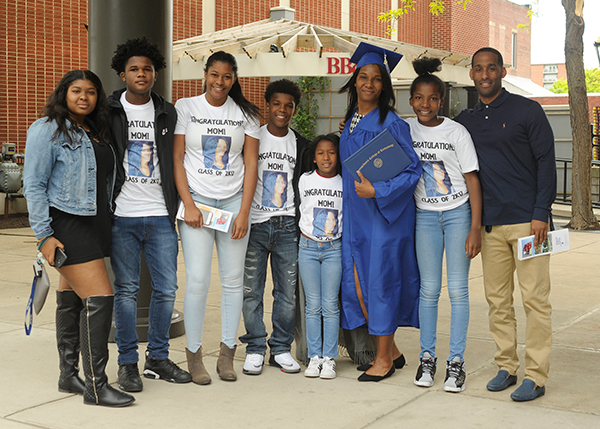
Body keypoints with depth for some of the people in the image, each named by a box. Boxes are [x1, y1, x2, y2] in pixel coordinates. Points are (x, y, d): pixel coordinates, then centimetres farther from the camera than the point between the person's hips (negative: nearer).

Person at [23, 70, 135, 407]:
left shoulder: (97, 132, 15)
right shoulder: (48, 130, -6)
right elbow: (34, 185, -9)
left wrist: (106, 223, 16)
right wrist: (44, 235, -14)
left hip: (95, 224, 7)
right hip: (66, 226, -7)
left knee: (72, 300, 13)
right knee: (99, 298, -13)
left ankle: (69, 376, 22)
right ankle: (96, 385, -6)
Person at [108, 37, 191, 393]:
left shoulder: (167, 113, 12)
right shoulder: (109, 111, 3)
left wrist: (177, 205, 10)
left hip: (161, 216, 3)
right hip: (122, 216, -3)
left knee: (167, 288, 5)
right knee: (127, 290, 2)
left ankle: (158, 357, 21)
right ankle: (128, 363, 14)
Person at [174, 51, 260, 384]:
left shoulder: (245, 114, 9)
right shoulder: (186, 107, 4)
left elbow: (250, 164, 5)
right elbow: (177, 158, 1)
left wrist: (244, 212, -3)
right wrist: (189, 205, -9)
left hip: (234, 201, 2)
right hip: (196, 199, -2)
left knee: (233, 279, 2)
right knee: (198, 279, -8)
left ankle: (227, 353, 14)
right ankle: (194, 354, 4)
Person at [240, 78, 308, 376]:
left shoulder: (300, 144, 10)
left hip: (287, 227, 2)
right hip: (255, 225, -2)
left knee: (287, 292, 4)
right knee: (251, 291, 0)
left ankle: (281, 348, 16)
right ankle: (255, 349, 12)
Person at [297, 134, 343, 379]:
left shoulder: (344, 184, 3)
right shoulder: (304, 181, 4)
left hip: (334, 249, -1)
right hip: (307, 247, 1)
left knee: (330, 306, -1)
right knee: (313, 306, 2)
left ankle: (329, 358, 6)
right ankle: (314, 357, 9)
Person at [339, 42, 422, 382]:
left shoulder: (392, 124, -11)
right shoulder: (350, 121, 11)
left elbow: (413, 170, -14)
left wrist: (378, 191, -23)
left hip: (385, 212, -7)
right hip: (355, 213, 7)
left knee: (380, 280, -1)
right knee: (357, 283, 7)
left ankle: (385, 359, 13)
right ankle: (392, 351, 22)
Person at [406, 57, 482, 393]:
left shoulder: (457, 132, -6)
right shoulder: (406, 129, 3)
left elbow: (472, 179, -6)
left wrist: (475, 228, -12)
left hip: (458, 213, -2)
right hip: (425, 216, 2)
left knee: (458, 290, -2)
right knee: (429, 289, 3)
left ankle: (457, 362, 6)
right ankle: (427, 358, 14)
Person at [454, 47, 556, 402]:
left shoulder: (527, 110, 1)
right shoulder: (465, 121, 13)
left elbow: (547, 163, -3)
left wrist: (541, 214, -11)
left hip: (527, 221, -4)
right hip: (490, 224, 5)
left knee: (535, 298, -4)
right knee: (497, 299, 7)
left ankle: (536, 376, 2)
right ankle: (506, 367, 18)